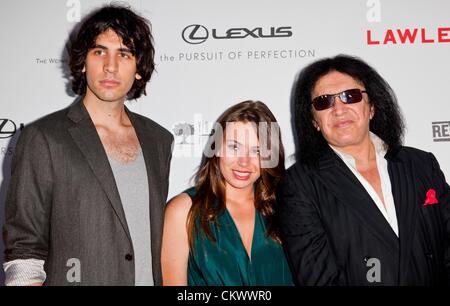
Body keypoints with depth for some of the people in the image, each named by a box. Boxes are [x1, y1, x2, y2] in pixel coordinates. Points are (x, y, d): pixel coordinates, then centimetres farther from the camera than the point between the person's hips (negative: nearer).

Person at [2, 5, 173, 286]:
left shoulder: (159, 139, 4)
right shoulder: (43, 139, -12)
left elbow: (158, 235, 10)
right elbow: (23, 252, -12)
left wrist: (164, 280, 4)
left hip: (151, 278, 5)